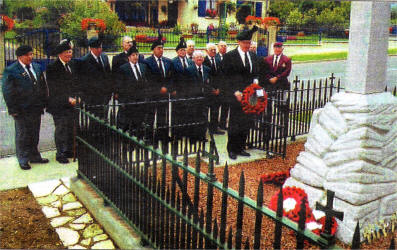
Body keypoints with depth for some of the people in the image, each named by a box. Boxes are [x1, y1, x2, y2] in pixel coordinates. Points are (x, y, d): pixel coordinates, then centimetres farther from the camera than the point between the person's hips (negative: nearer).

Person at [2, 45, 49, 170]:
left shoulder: (36, 67, 9)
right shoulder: (10, 71, -9)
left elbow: (42, 86, 15)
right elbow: (8, 92, -10)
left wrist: (43, 103, 9)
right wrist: (13, 109, -13)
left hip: (36, 109, 5)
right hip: (22, 111, -5)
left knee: (34, 135, 15)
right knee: (22, 136, 6)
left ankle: (34, 156, 29)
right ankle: (23, 160, 19)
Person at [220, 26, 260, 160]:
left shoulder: (253, 56, 13)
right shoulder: (230, 56, -5)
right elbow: (227, 77, -7)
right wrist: (235, 92, -15)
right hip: (235, 95, -5)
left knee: (247, 122, 8)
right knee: (235, 123, 1)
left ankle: (240, 148, 22)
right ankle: (232, 150, 15)